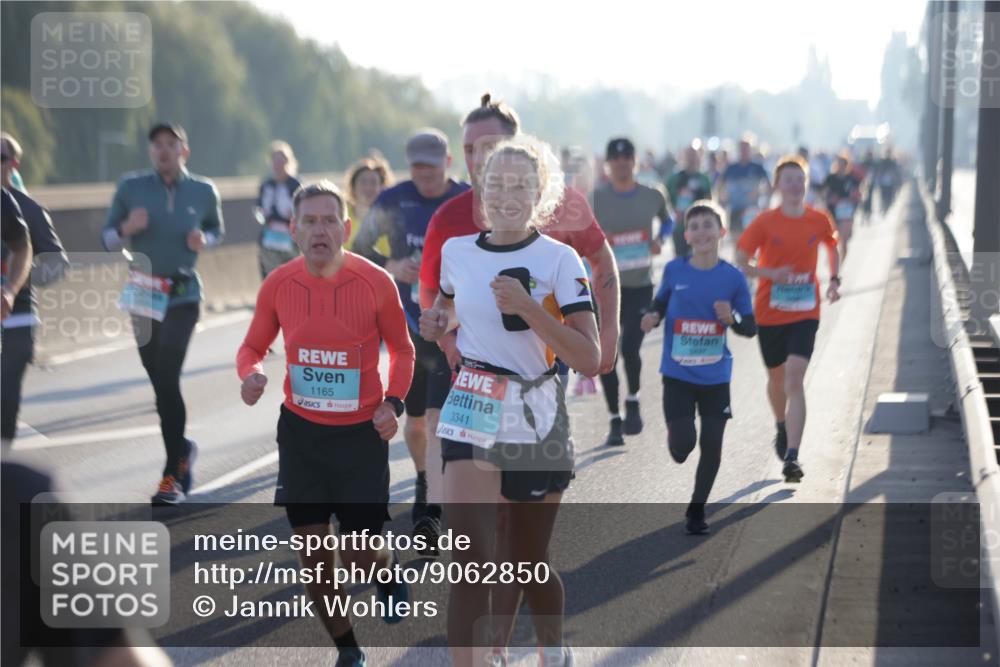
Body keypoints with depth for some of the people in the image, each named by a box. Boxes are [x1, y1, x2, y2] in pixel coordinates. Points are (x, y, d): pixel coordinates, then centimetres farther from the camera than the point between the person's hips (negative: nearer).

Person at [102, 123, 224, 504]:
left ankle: (173, 476, -10)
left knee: (167, 379, -14)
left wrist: (203, 241, -8)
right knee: (158, 381, 11)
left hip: (183, 297, -2)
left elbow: (216, 230, 15)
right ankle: (182, 448, 37)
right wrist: (126, 229, -19)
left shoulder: (203, 192, -1)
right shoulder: (131, 188, -1)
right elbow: (107, 238, 3)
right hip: (143, 294, 3)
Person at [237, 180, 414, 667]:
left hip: (362, 432, -2)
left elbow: (401, 349, 2)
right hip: (300, 431, 3)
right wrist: (249, 374, -15)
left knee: (360, 556, -2)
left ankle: (389, 570, 37)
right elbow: (253, 346, 8)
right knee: (313, 555, 6)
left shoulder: (376, 283, -12)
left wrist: (393, 402, -14)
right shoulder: (278, 285, -6)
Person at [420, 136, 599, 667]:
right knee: (470, 560, -15)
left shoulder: (559, 260, -9)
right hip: (471, 418, 1)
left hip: (537, 423, -1)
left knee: (528, 562, 14)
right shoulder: (456, 251, 1)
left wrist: (528, 309, -25)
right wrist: (439, 320, 2)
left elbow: (589, 359, -16)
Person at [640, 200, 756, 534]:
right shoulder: (674, 270, -3)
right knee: (683, 441, -11)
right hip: (677, 375, -1)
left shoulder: (733, 277, -4)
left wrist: (732, 318, -19)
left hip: (716, 377, 1)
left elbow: (751, 328, 2)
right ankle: (679, 445, 28)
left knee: (711, 445, 5)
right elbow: (660, 302, 14)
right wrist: (652, 316, -8)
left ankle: (696, 510, 24)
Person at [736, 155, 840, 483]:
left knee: (795, 378, -16)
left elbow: (832, 247, 20)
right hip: (769, 312, 1)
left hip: (805, 312, -1)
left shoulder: (819, 221, -1)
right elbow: (740, 262, -5)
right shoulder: (765, 222, -7)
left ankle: (792, 456, -20)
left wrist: (834, 280, 7)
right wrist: (770, 273, -21)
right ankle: (782, 426, 49)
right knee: (776, 377, 16)